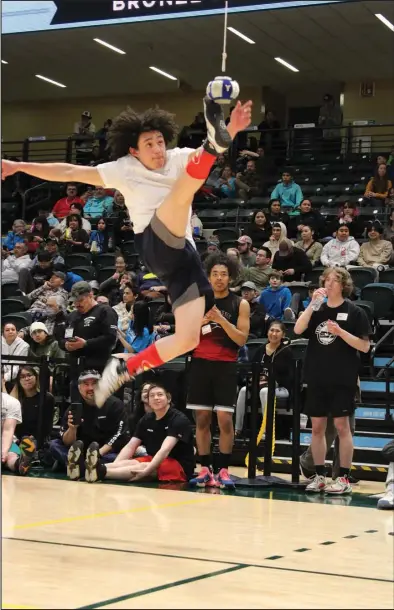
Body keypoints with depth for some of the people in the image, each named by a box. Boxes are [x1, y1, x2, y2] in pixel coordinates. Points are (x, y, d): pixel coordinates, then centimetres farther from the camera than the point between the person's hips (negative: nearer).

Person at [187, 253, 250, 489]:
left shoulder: (240, 304, 0)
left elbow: (242, 339, -7)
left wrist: (221, 319, -17)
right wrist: (201, 322, -12)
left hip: (226, 366, -3)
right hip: (201, 363, 3)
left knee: (225, 419, -7)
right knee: (202, 419, 3)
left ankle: (224, 470, -1)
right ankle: (206, 469, 9)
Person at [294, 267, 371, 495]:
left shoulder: (355, 312, -2)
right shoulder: (317, 310, 9)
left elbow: (365, 346, -6)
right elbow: (298, 329, -7)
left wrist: (340, 332, -18)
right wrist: (313, 303, -13)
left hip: (343, 379, -4)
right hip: (317, 378, 4)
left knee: (342, 426, -1)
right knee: (317, 427, 7)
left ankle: (344, 478, 6)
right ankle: (320, 476, 16)